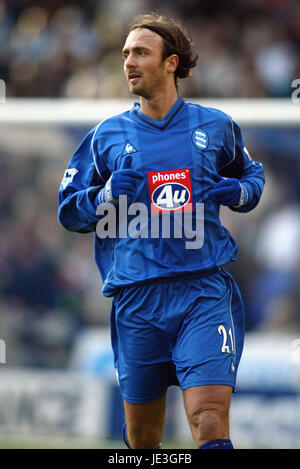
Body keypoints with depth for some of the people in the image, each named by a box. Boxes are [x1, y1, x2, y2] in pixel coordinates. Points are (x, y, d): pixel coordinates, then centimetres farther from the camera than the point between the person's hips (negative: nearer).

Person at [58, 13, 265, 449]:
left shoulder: (215, 126, 9)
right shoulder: (108, 134, 10)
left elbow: (253, 174, 26)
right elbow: (68, 210, 15)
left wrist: (237, 192, 3)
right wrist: (108, 195, -5)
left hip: (206, 289, -1)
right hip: (137, 298, 1)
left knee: (210, 423, -18)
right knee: (142, 436, 8)